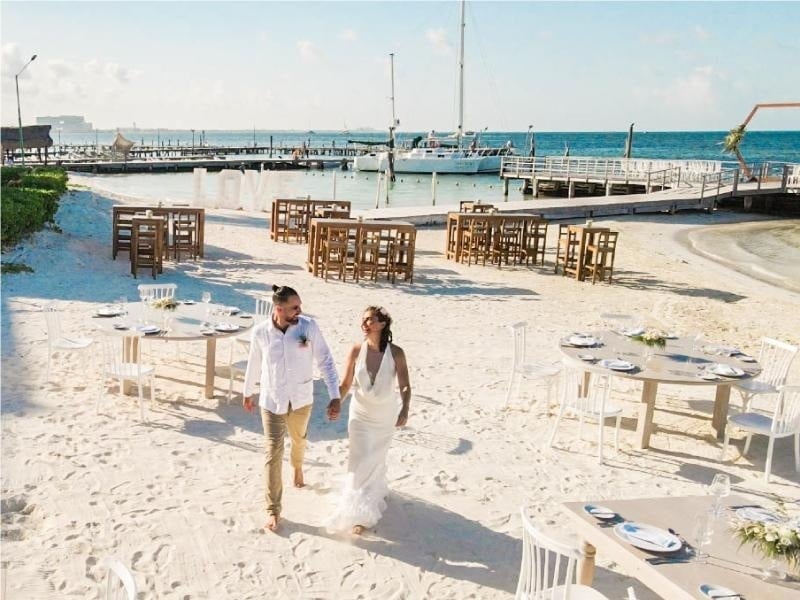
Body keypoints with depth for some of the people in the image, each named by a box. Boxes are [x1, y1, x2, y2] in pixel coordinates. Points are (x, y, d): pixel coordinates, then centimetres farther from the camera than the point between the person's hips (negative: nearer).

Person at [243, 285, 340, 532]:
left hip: (301, 398, 1)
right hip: (272, 400, -1)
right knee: (273, 452, -2)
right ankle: (273, 509, 9)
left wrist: (335, 395, -20)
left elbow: (325, 361, -13)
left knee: (299, 439, 26)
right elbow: (254, 364, 2)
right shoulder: (261, 332, -15)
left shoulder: (309, 326, -17)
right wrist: (248, 392, 14)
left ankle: (297, 466, 61)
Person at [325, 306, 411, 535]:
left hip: (386, 417, 0)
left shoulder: (396, 353, -18)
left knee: (377, 459, 19)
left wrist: (404, 410, -31)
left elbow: (405, 386, -16)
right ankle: (360, 513, 10)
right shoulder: (356, 350, -14)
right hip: (360, 415, 0)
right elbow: (346, 383, -7)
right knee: (360, 462, -2)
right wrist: (337, 402, -24)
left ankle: (375, 490, 49)